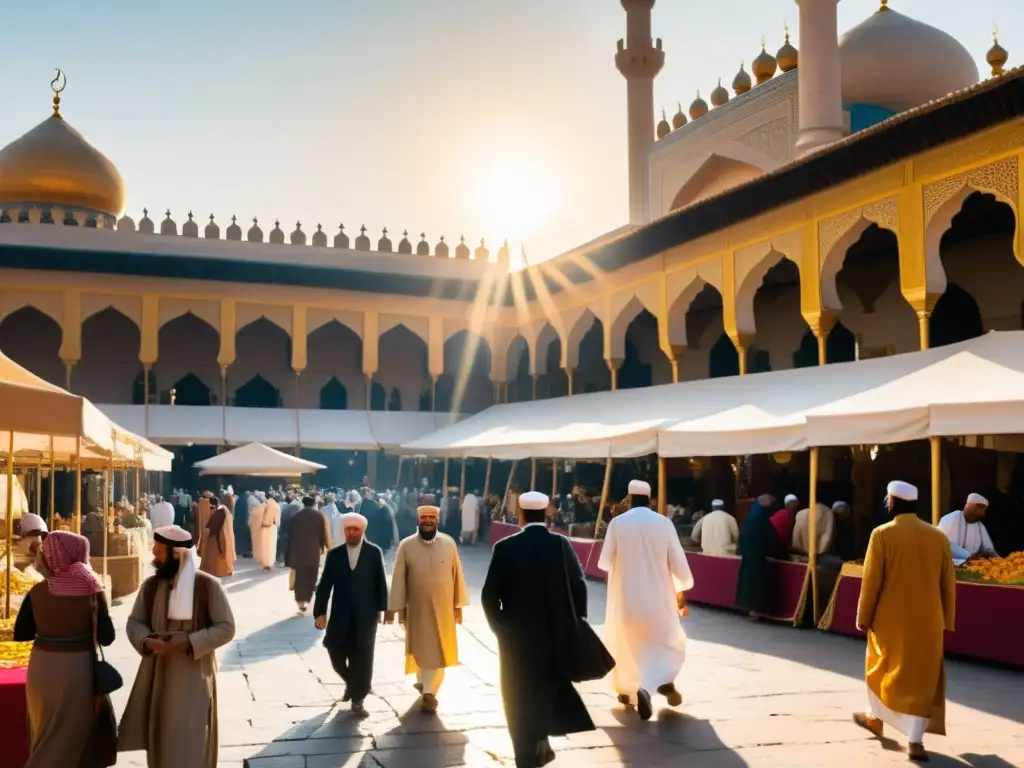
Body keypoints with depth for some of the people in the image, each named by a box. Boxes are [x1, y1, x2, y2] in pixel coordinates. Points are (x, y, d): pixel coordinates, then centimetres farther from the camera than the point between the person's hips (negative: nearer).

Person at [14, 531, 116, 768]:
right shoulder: (91, 591, -12)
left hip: (41, 668, 3)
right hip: (77, 669, -3)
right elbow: (106, 638, -9)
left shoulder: (37, 592, -4)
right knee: (73, 735, 14)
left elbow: (20, 634, 2)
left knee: (47, 735, 22)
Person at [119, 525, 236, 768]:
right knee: (159, 738, 11)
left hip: (193, 675, -4)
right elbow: (134, 622, 7)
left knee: (189, 742, 0)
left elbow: (226, 628, -9)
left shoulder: (208, 585, -11)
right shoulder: (150, 585, 3)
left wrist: (188, 642, -21)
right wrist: (147, 641, -15)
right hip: (157, 673, 4)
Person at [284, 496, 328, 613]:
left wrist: (290, 551, 12)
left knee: (300, 576, 5)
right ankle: (307, 600, 7)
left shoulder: (295, 516, 5)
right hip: (314, 551, 0)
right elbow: (325, 534, -2)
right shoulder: (320, 516, 1)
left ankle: (301, 601, -6)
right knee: (311, 577, 12)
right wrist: (326, 548, 8)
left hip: (298, 551, 1)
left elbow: (289, 534, 6)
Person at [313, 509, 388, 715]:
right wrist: (320, 612, -5)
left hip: (365, 614, -1)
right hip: (340, 615, 2)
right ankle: (352, 684, 34)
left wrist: (380, 609, -2)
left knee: (362, 657, 1)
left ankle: (358, 699, 13)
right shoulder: (334, 555, 3)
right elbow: (324, 585, 1)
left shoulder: (374, 553, 0)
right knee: (336, 654, 4)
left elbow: (380, 583, 2)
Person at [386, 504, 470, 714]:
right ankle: (425, 684, 38)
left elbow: (457, 574, 0)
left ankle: (429, 692, 12)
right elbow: (398, 578, -8)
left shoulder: (449, 543, -5)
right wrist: (394, 608, -9)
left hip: (442, 607, 0)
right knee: (420, 648, 15)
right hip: (416, 607, 0)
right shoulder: (406, 546, -9)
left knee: (437, 650, 3)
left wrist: (458, 605, 2)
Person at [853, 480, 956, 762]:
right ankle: (915, 739, 2)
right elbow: (948, 583, 4)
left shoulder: (883, 534, -12)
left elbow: (871, 580, -10)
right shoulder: (938, 536, -2)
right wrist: (948, 620, 14)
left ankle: (875, 717, 35)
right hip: (928, 620, 2)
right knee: (923, 675, 6)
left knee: (881, 667, 20)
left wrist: (863, 616, 1)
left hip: (891, 617, -2)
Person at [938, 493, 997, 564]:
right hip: (950, 564, -7)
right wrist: (969, 556, -27)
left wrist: (989, 554, -11)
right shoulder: (950, 519, -10)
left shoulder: (981, 527, 15)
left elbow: (989, 549, 13)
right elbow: (946, 545, -20)